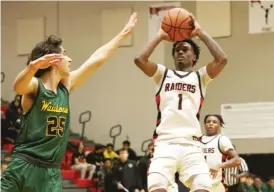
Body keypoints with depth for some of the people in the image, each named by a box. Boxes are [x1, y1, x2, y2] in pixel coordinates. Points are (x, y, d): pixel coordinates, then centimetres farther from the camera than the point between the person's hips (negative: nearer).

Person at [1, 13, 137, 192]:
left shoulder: (66, 86, 11)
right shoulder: (34, 86, -8)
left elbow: (97, 59, 19)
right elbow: (17, 86, -33)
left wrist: (123, 33, 25)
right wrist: (33, 66, -54)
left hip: (51, 172, 5)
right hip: (24, 167, -5)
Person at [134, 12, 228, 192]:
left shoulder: (200, 76, 17)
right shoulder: (163, 74, 19)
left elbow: (222, 59, -1)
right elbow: (140, 59, 2)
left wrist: (201, 33, 7)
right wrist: (161, 36, 11)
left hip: (191, 144, 0)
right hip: (165, 143, 0)